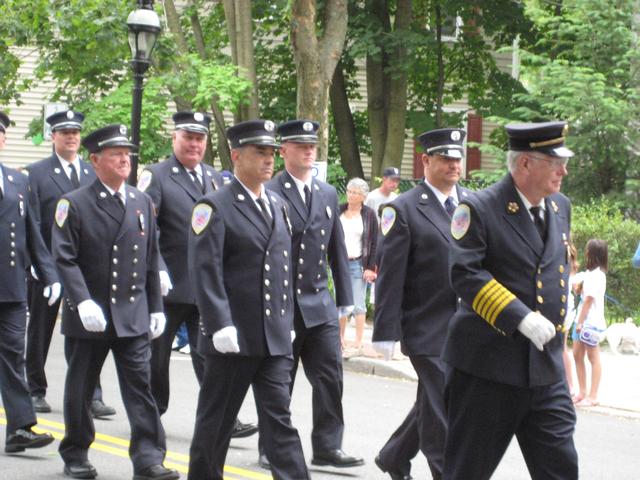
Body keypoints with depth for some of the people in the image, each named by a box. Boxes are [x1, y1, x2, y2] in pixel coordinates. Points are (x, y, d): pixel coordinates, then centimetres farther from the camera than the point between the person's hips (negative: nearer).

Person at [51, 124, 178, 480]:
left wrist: (156, 307, 11)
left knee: (140, 386, -5)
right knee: (80, 389, 9)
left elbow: (151, 259, 13)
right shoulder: (74, 204, -5)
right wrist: (83, 302, -21)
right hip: (89, 316, -3)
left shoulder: (142, 202, 10)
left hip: (133, 316, 3)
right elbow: (65, 259, -10)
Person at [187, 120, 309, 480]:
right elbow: (205, 272, -14)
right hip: (233, 338, -5)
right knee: (217, 420, 7)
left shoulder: (278, 205, 14)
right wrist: (220, 326, -21)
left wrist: (288, 322, 16)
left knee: (279, 419, 0)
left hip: (275, 338, 5)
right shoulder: (215, 207, -8)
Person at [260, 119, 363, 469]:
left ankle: (327, 446, 5)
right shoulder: (268, 194, -8)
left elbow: (337, 250, 15)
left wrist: (345, 298, 12)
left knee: (330, 375, -1)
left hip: (319, 303, 5)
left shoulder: (328, 194, 11)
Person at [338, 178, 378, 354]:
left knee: (358, 305, -1)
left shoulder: (369, 215, -2)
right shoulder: (339, 211, 6)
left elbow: (374, 243, -2)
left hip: (358, 264, -3)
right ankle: (340, 338, 20)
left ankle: (358, 344, 2)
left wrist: (371, 267, -8)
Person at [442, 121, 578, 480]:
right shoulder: (479, 209, -10)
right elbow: (464, 273, -20)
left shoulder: (560, 208, 11)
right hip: (488, 363, -6)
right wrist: (520, 317, -25)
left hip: (547, 369, 6)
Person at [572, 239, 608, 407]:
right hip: (583, 320, 10)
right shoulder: (590, 273, 15)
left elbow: (589, 299, -17)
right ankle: (583, 393, 17)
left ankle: (593, 396, -1)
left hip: (591, 322, -10)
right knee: (578, 355, 11)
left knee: (593, 357, -4)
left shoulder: (596, 275, -14)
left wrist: (580, 321, -17)